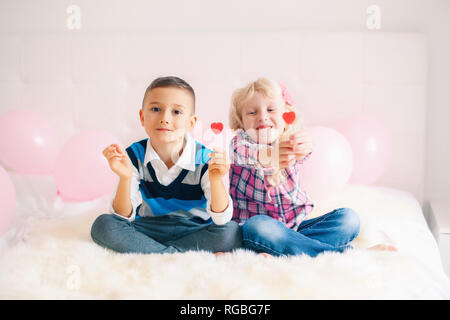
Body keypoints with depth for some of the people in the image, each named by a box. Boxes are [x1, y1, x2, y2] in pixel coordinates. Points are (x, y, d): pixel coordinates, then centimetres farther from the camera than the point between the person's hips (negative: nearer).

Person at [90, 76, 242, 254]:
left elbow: (222, 219, -21)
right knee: (102, 225, -22)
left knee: (232, 232, -30)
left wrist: (215, 180, -38)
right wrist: (125, 178, -31)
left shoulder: (204, 160, -17)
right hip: (148, 229, 2)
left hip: (194, 230, -1)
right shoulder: (134, 156, -11)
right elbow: (124, 216, -13)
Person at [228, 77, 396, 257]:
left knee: (348, 218, -12)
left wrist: (303, 146, -53)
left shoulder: (288, 143, 1)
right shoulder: (240, 142, -5)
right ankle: (345, 252, -31)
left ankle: (277, 252, -29)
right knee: (256, 227, -37)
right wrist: (268, 156, -55)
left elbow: (302, 151, -26)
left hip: (297, 225, 4)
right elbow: (241, 152, -32)